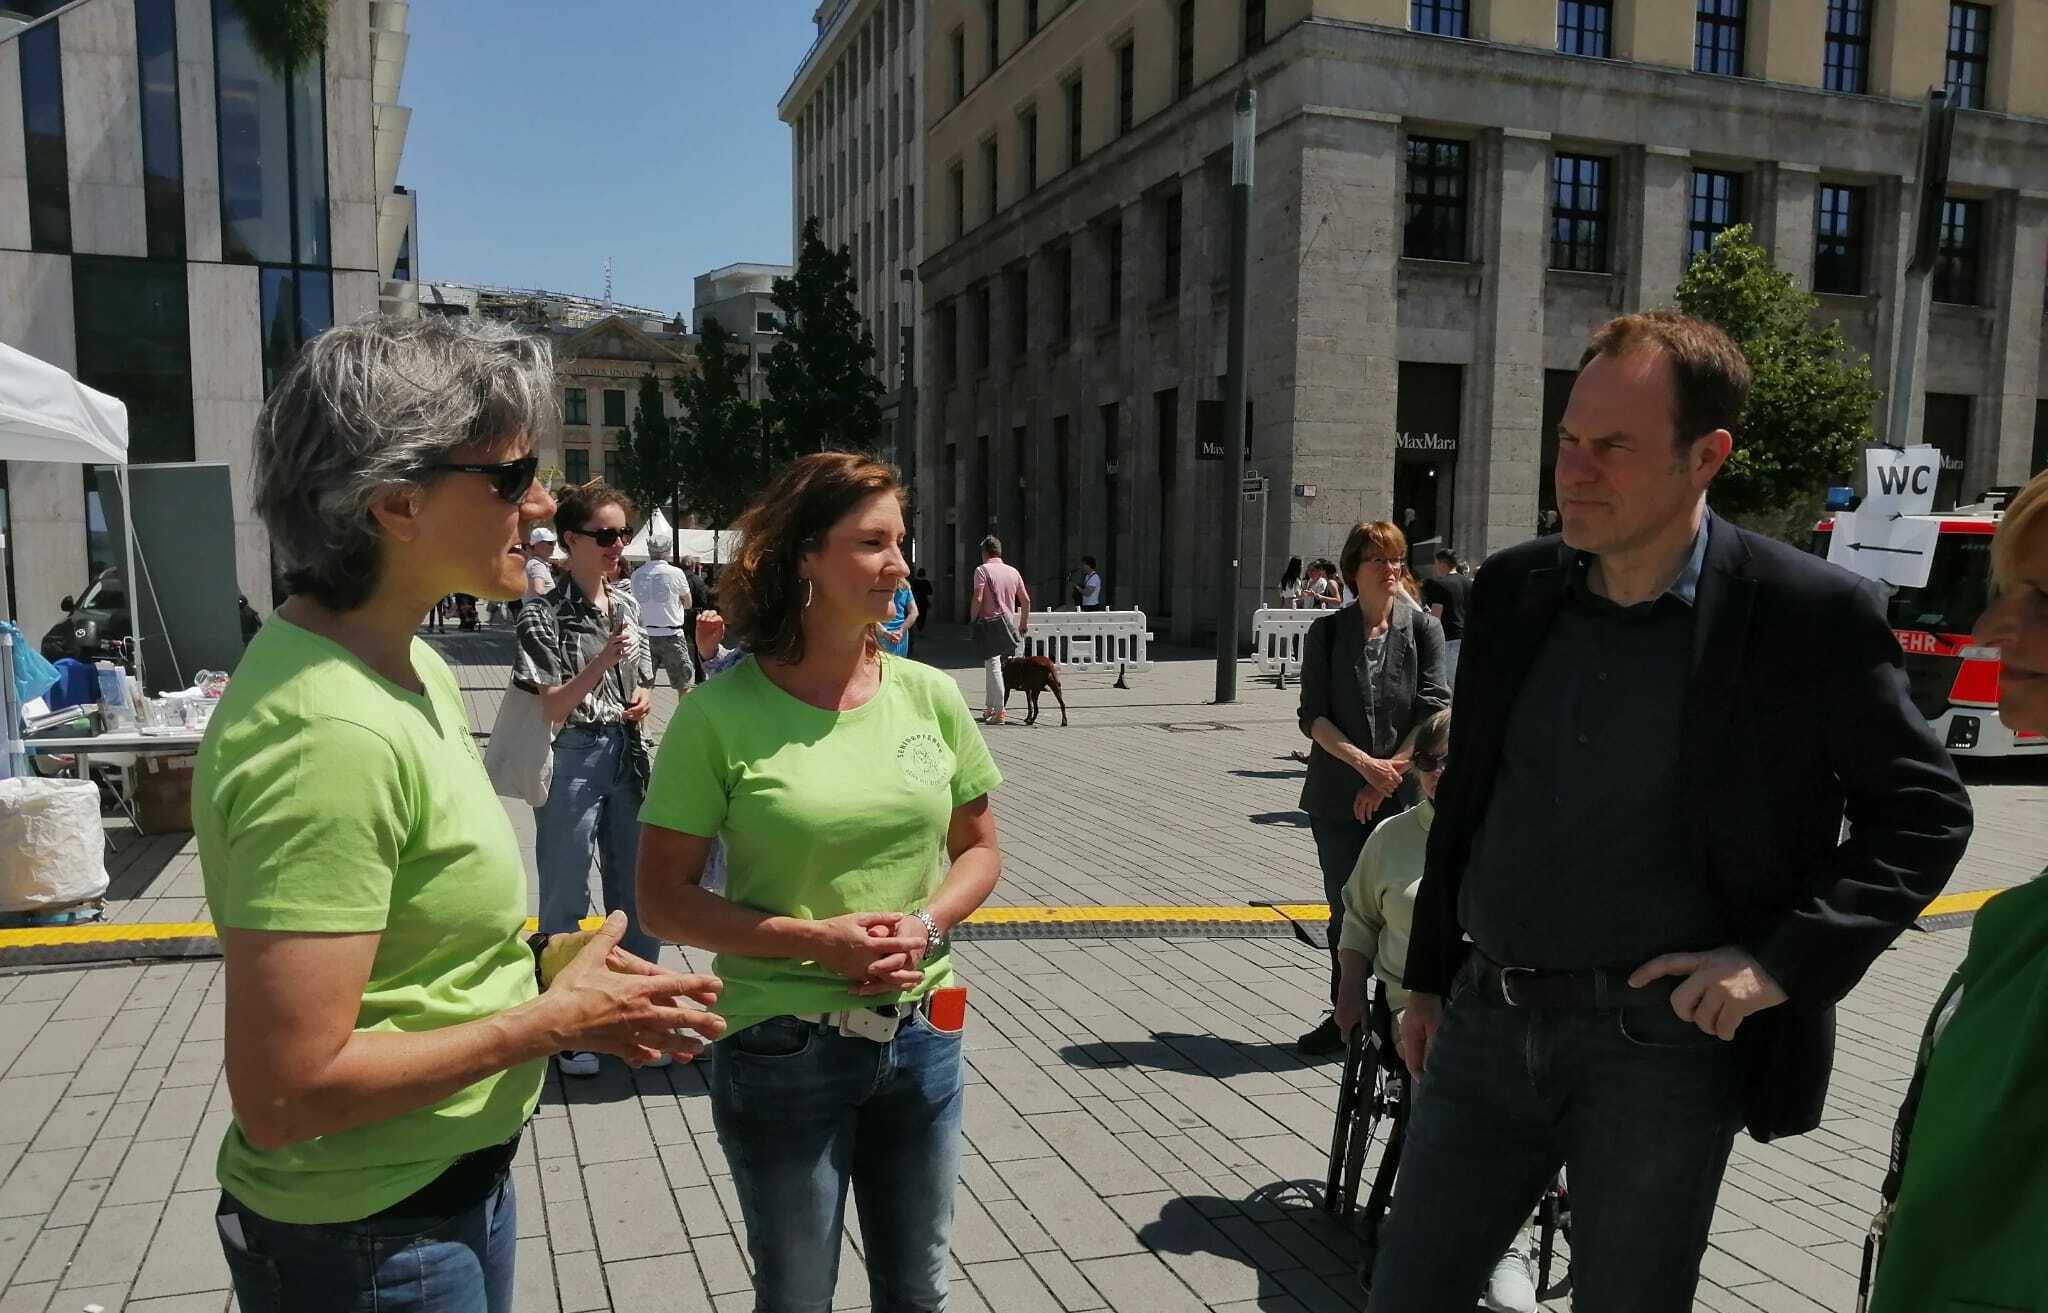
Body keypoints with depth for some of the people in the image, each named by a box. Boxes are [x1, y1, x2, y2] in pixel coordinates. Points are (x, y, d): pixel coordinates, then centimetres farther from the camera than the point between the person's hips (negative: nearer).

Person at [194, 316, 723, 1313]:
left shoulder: (410, 666, 3)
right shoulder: (329, 733, -28)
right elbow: (285, 1094, -28)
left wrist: (541, 963, -2)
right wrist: (552, 1020, -19)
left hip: (460, 1183, 9)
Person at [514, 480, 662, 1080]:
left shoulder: (626, 604, 8)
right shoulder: (543, 613, -10)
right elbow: (553, 707, -14)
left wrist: (642, 700, -2)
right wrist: (603, 659, -27)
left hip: (627, 758, 6)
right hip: (572, 760, -6)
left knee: (636, 892, 13)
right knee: (566, 898, 6)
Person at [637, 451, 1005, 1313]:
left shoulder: (929, 695, -3)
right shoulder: (723, 713, -14)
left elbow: (979, 849, 8)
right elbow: (664, 900, -10)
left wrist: (926, 926, -11)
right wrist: (816, 939, -20)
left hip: (921, 1037, 4)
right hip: (782, 1051, -3)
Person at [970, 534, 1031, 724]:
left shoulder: (982, 569, -7)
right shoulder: (1013, 571, 10)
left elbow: (978, 599, -17)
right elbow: (1026, 600, 12)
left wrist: (973, 618, -4)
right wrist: (1024, 623, 23)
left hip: (989, 622, -6)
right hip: (1009, 622, 6)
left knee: (993, 666, -5)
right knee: (993, 666, 16)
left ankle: (998, 711, -8)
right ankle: (990, 708, 22)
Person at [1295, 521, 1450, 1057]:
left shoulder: (1422, 628, 1)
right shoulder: (1326, 632, 3)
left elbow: (1434, 711, -5)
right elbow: (1313, 716, -3)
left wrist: (1391, 773, -14)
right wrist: (1364, 761, -16)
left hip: (1404, 792, -1)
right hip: (1337, 795, 1)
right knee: (1346, 911, 10)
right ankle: (1345, 1017, 24)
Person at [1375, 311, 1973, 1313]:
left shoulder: (1809, 614, -9)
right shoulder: (1512, 590, 3)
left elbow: (1924, 809, 0)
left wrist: (1783, 961, -12)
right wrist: (1429, 977, 15)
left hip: (1663, 1040, -4)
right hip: (1491, 1022, 4)